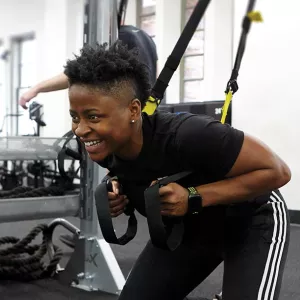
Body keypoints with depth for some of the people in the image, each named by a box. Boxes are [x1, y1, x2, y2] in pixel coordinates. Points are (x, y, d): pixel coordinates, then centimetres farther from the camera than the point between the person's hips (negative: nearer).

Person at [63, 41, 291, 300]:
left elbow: (277, 171, -30)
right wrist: (116, 190, -16)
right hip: (187, 228, 6)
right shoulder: (104, 149, -18)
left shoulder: (186, 136, -39)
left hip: (252, 222, -5)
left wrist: (193, 198, -37)